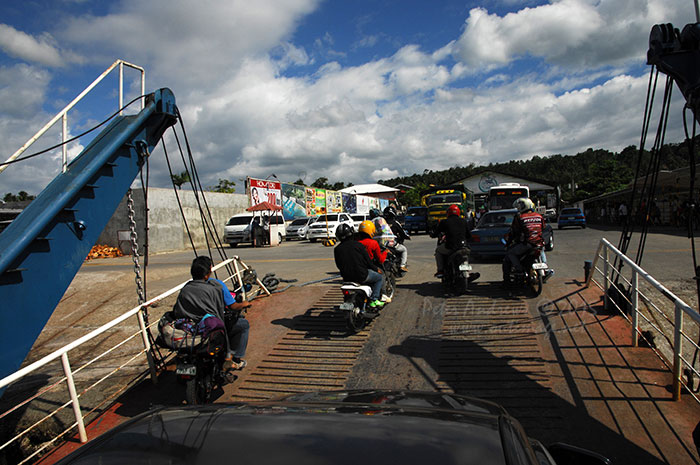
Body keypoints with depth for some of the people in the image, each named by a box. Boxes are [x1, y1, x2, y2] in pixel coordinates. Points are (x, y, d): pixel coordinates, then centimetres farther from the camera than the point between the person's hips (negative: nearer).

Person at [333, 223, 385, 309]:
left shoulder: (337, 249, 0)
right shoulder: (358, 245, -11)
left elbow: (339, 265, 9)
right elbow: (368, 261, -6)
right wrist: (376, 269, 12)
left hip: (346, 278, 5)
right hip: (361, 276, -5)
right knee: (380, 277, 16)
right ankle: (374, 300, 3)